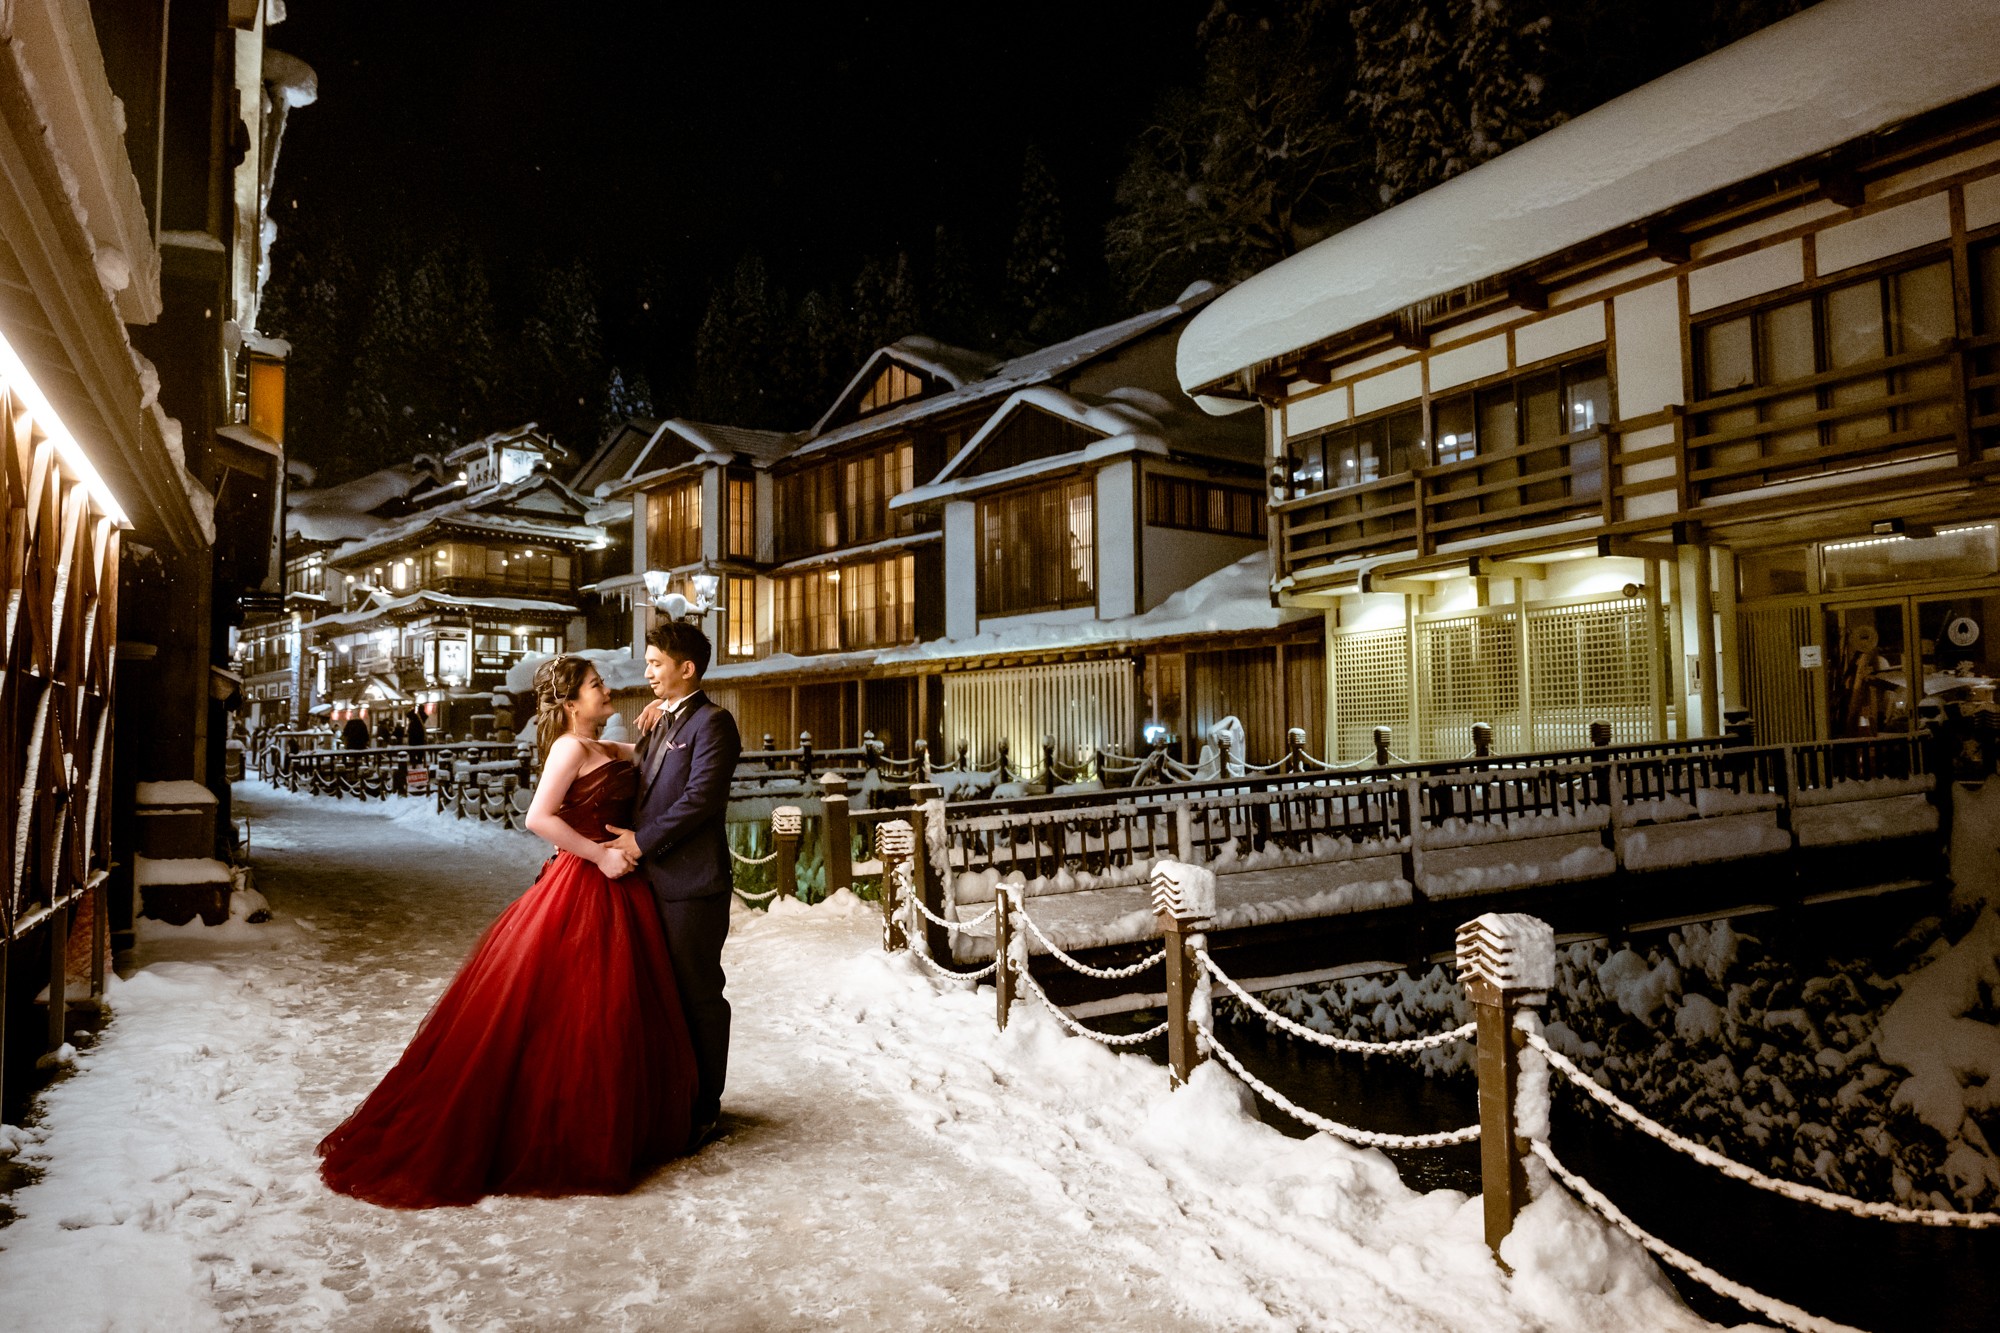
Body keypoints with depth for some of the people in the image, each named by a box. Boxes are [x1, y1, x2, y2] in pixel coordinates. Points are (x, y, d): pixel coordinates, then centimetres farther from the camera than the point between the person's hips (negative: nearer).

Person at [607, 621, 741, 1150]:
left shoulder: (712, 722, -11)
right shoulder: (661, 721, 17)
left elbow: (700, 798, -19)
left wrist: (643, 840, -16)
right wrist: (645, 734, 5)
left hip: (692, 882, -9)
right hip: (655, 878, 9)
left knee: (699, 996, 3)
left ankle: (705, 1108, 15)